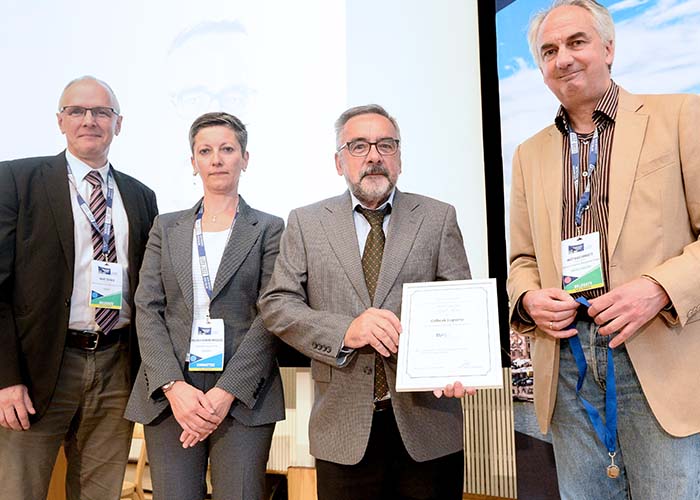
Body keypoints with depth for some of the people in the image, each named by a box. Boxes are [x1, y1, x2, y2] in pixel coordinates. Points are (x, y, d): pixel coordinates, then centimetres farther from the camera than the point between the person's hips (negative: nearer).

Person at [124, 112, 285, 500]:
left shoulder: (269, 229, 4)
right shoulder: (166, 227, 12)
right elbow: (147, 309, 4)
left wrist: (227, 391, -13)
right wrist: (173, 386, -10)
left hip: (244, 395, -2)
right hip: (168, 393, 2)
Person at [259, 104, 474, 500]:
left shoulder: (439, 218, 5)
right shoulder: (306, 223, 5)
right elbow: (277, 305, 0)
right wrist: (345, 331, -16)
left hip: (427, 423, 0)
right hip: (344, 428, 0)